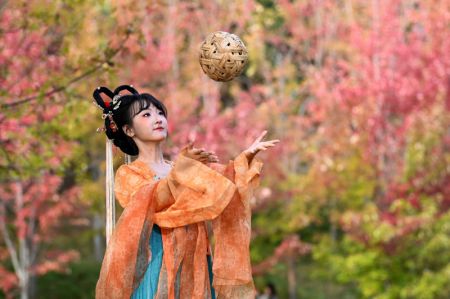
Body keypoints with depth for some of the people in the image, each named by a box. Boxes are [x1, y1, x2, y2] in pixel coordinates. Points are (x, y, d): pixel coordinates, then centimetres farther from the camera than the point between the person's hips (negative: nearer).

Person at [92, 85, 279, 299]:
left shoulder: (189, 167, 16)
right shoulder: (128, 174, 1)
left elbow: (226, 179, 2)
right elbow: (153, 200, -17)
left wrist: (248, 155, -14)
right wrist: (182, 166, -30)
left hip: (193, 270, 5)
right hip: (157, 271, -4)